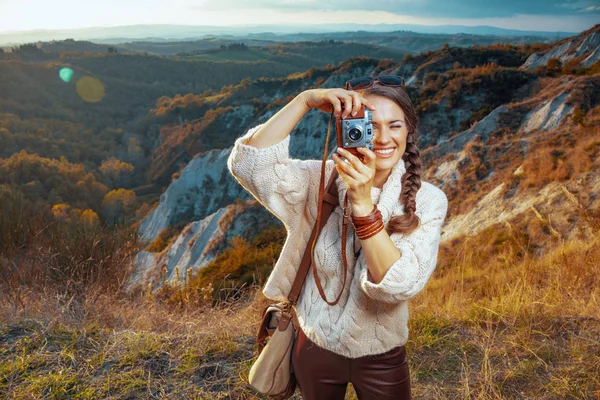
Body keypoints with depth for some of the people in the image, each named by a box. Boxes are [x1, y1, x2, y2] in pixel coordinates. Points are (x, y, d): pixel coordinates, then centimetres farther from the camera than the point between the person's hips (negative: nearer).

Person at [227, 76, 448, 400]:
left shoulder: (426, 200, -15)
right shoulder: (320, 181, -13)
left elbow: (400, 285, -27)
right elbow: (247, 163, -27)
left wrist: (363, 203, -35)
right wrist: (305, 100, -32)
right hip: (315, 348, 1)